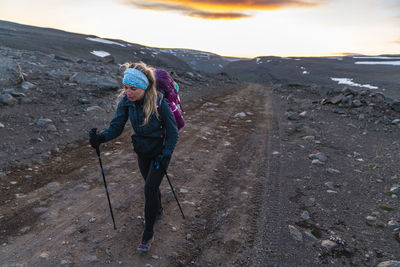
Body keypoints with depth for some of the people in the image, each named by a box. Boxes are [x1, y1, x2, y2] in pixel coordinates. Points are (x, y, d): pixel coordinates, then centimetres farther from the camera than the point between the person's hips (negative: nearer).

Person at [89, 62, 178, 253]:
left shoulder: (160, 104, -28)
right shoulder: (126, 101, -15)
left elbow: (172, 133, -19)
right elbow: (116, 126, -13)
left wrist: (165, 155, -27)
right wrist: (101, 137, -32)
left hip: (160, 152, -5)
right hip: (142, 151, 5)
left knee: (150, 189, -6)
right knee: (150, 185, 22)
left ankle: (148, 234, 12)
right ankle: (158, 211, 51)